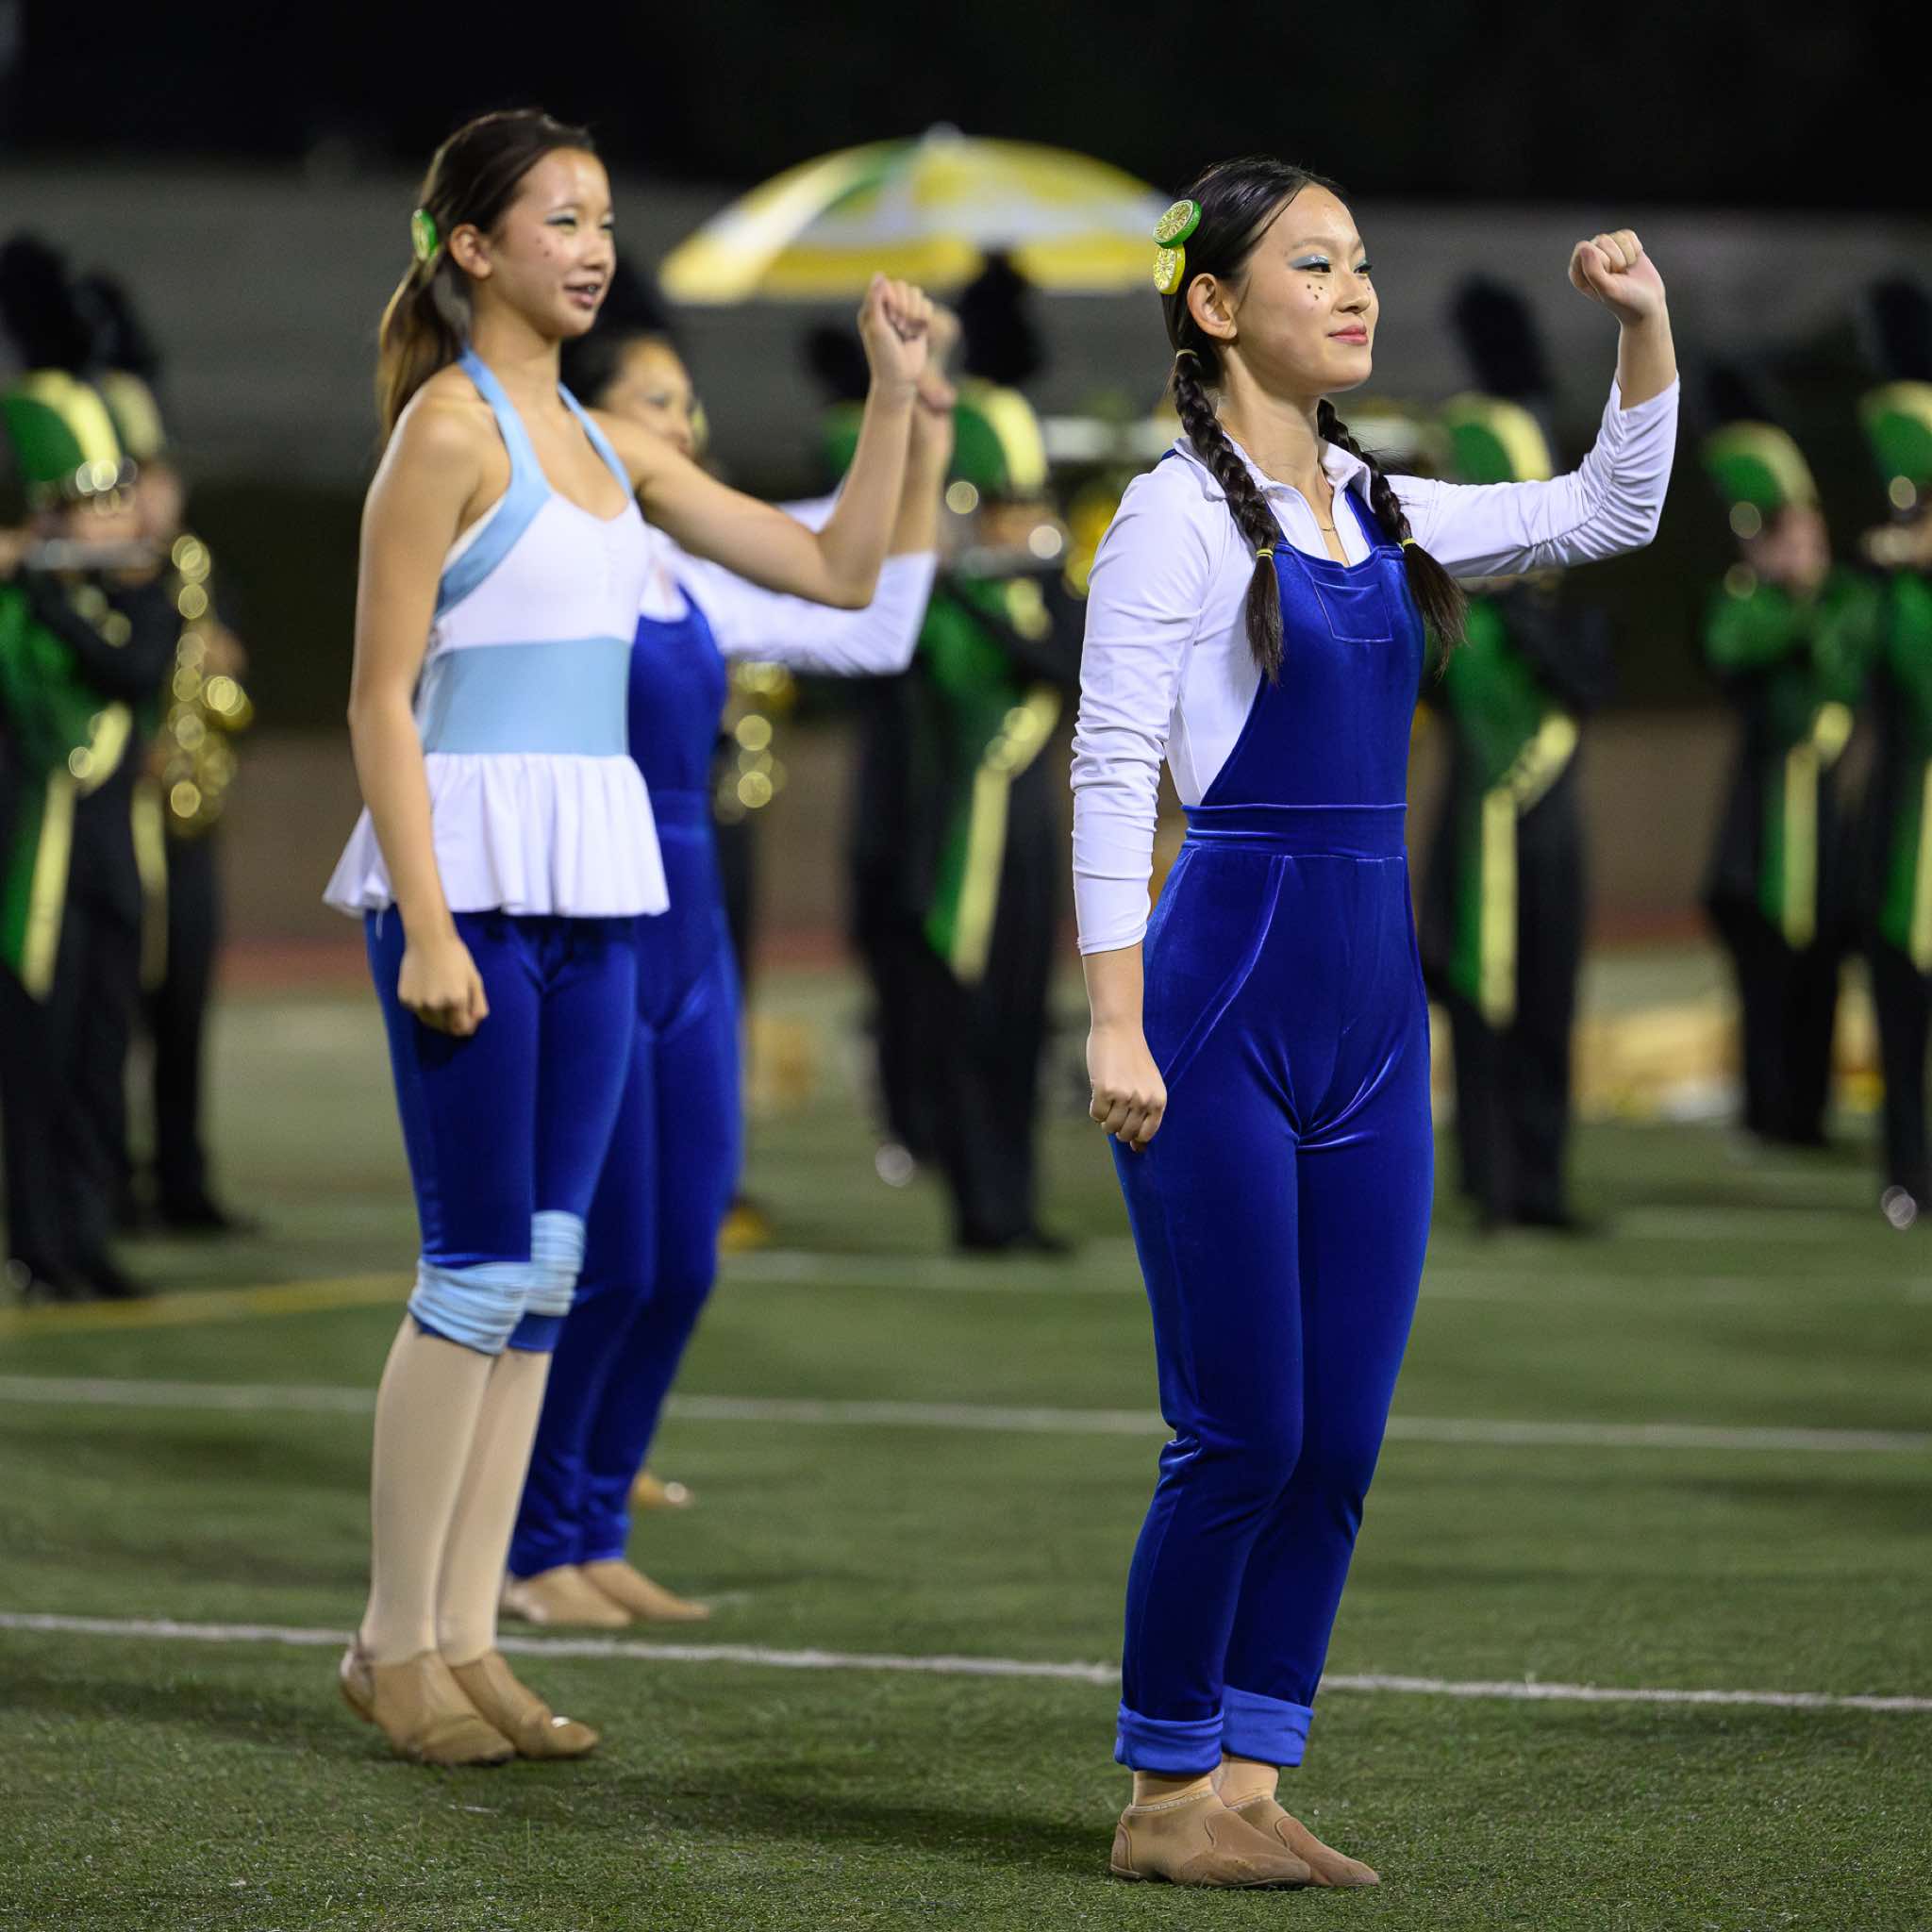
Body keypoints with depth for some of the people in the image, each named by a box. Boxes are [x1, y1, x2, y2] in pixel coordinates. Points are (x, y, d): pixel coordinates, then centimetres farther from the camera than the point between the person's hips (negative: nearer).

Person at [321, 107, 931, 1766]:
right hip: (472, 873, -8)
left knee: (544, 1270, 6)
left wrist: (897, 396, 6)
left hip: (596, 885, 8)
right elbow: (382, 697, -12)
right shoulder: (449, 431, -8)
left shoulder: (612, 448, 15)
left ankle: (468, 1639, 10)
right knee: (483, 1269, -6)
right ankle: (397, 1645, 3)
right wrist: (426, 928, -18)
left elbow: (838, 571, 17)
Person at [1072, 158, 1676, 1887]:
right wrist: (1118, 1030, -17)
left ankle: (1249, 1778, 13)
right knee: (1243, 1433, -4)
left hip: (1372, 1014, 7)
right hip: (1227, 997, -7)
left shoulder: (1376, 512, 13)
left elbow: (1609, 516, 22)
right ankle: (1168, 1792, 8)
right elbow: (1111, 773, -12)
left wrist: (1646, 329, 8)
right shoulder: (1182, 516, -8)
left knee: (1338, 1442, 6)